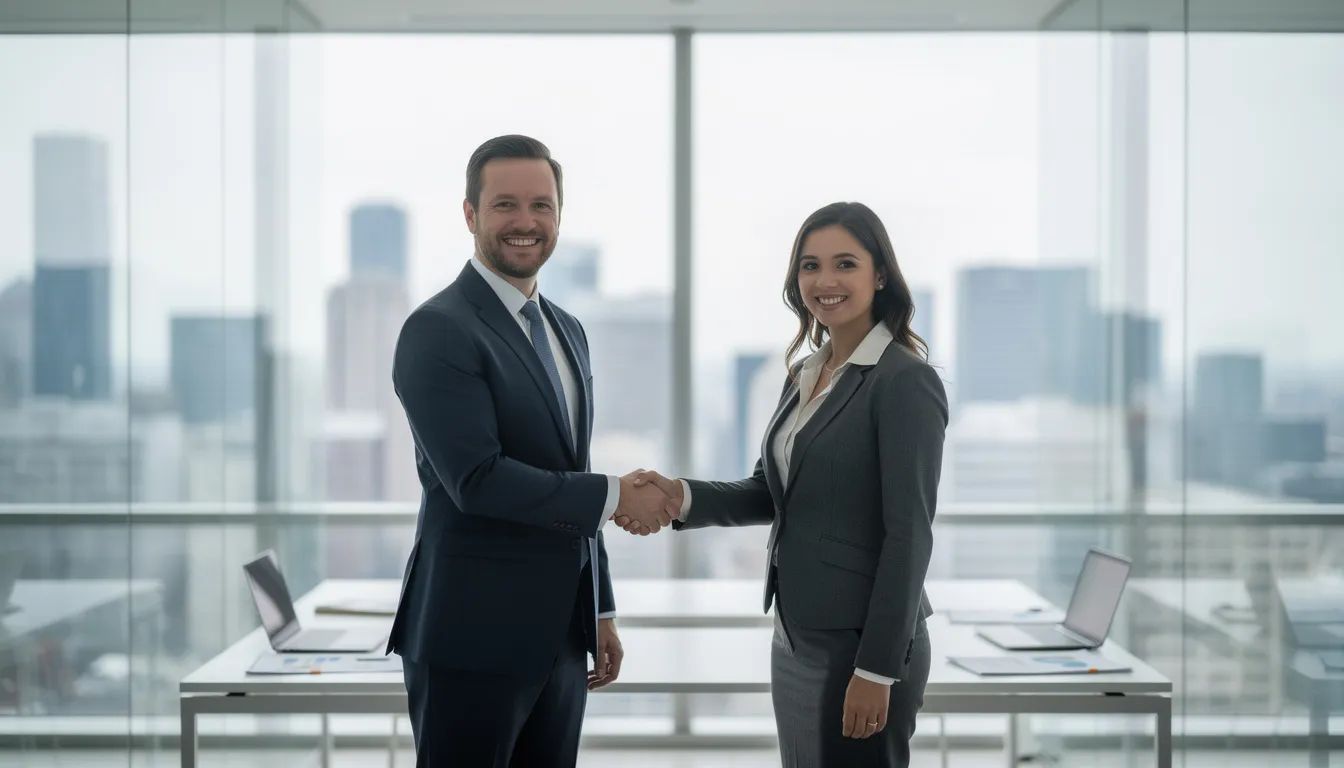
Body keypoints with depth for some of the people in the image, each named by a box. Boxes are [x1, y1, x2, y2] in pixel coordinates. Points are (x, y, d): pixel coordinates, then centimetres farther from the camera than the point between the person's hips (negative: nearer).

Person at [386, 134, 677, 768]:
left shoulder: (566, 330, 16)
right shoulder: (438, 330, -11)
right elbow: (476, 479, -21)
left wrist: (600, 611, 19)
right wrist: (616, 496, -14)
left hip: (558, 637, 8)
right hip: (473, 637, -7)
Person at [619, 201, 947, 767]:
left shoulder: (906, 381, -13)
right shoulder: (804, 376, 12)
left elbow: (909, 535, -16)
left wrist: (877, 670, -19)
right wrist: (681, 497, -3)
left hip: (863, 642, -8)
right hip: (794, 641, 8)